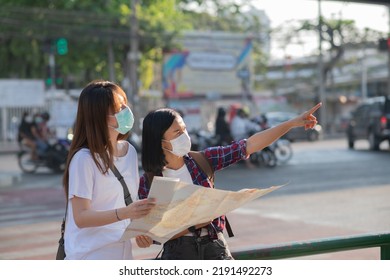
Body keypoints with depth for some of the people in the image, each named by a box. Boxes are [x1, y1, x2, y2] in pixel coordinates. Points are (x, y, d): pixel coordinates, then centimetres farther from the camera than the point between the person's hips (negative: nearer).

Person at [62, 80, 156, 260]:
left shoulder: (129, 151, 8)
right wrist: (124, 213, -29)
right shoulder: (84, 158, -14)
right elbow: (81, 217, -17)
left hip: (122, 253, 7)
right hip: (90, 256, -6)